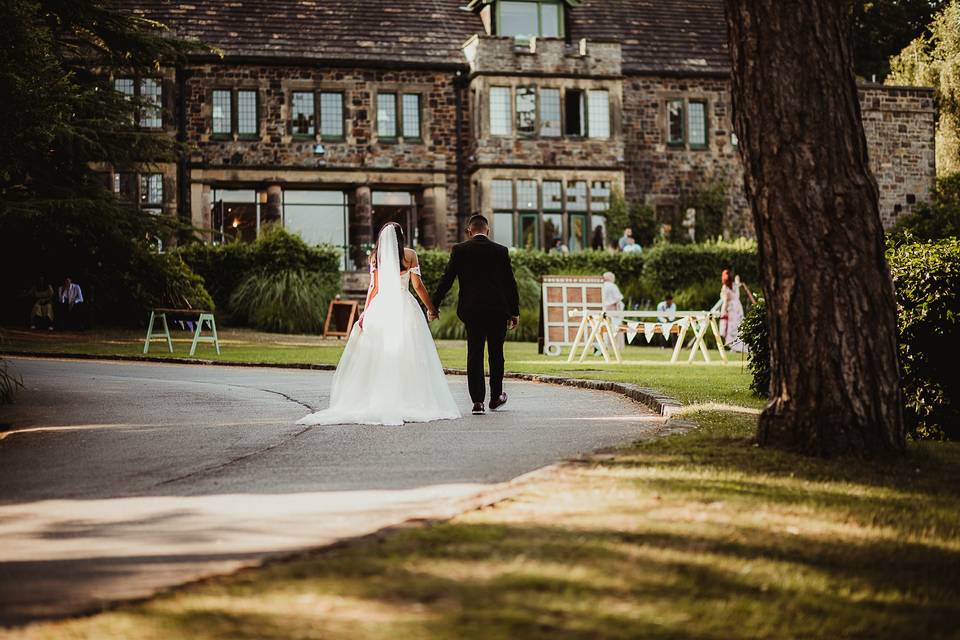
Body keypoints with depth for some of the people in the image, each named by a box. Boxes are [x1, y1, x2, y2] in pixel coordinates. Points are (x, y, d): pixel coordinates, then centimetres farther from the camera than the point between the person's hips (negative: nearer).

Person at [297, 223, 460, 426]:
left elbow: (374, 287, -1)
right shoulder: (410, 255, 1)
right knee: (407, 356, 1)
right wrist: (431, 308, 10)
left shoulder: (376, 256, 4)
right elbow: (418, 285, 0)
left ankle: (375, 403, 0)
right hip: (405, 308, -1)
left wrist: (365, 314, 2)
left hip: (380, 309, 1)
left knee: (377, 358, 4)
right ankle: (408, 402, -3)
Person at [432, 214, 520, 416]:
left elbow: (446, 280, -2)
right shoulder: (501, 251, 1)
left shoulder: (459, 250, -1)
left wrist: (434, 305, 6)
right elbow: (510, 284, 3)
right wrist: (514, 312, 9)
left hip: (471, 310, 0)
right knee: (496, 354, 14)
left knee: (474, 354, 3)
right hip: (498, 310, 1)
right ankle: (496, 397, 25)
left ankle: (477, 401, -4)